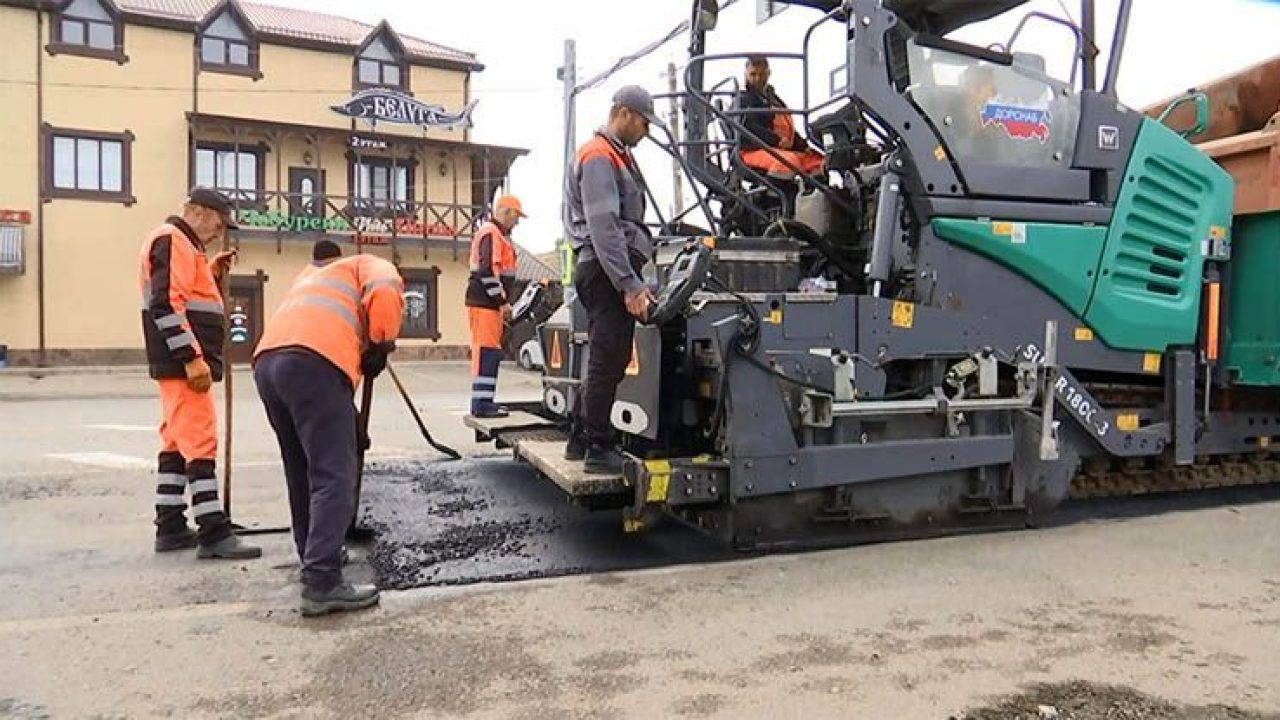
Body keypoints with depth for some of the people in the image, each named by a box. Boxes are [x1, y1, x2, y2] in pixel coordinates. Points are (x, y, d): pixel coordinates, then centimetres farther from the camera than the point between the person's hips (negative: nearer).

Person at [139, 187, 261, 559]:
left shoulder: (178, 244, 21)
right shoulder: (173, 240, -11)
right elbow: (166, 305, -21)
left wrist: (212, 274, 13)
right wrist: (192, 358, -24)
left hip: (177, 364, 11)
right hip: (183, 364, -11)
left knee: (177, 442, 12)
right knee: (200, 442, -10)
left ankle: (171, 528, 19)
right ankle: (213, 534, -9)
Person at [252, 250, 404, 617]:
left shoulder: (313, 273, 43)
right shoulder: (375, 266, 21)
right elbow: (385, 295, -5)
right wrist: (380, 347, 8)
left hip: (267, 360, 8)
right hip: (314, 362, -8)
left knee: (302, 473, 20)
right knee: (333, 477, -8)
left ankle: (315, 557, 32)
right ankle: (322, 584, -14)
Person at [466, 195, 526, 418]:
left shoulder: (497, 234, 23)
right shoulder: (491, 233, -11)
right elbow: (488, 270, -20)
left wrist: (502, 302, 21)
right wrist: (503, 301, -18)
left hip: (490, 302, 11)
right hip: (485, 302, -11)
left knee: (490, 352, 12)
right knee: (487, 351, -11)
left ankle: (484, 401, 17)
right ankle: (481, 404, -11)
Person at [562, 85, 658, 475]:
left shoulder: (618, 156, 23)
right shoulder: (598, 157, -10)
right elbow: (603, 228, -20)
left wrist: (635, 278, 19)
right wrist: (630, 284, -24)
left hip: (613, 271, 11)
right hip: (608, 271, -11)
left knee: (605, 360, 15)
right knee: (608, 361, -7)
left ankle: (581, 438, 24)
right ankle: (599, 449, -1)